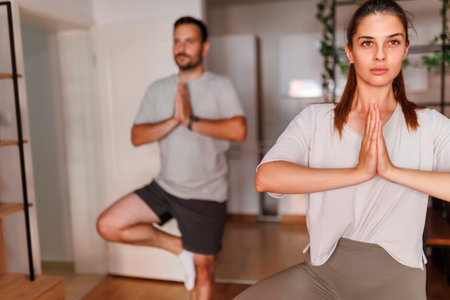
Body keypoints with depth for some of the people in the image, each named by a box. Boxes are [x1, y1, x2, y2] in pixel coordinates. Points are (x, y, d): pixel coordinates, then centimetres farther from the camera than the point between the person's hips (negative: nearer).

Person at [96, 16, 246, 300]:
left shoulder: (221, 86, -7)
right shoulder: (158, 89, 5)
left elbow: (238, 130, -23)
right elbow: (137, 137, -3)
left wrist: (191, 120, -18)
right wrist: (174, 120, -17)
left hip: (206, 195, -4)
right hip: (164, 188, 4)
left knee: (203, 269, 7)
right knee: (108, 225, -7)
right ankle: (180, 247, 10)